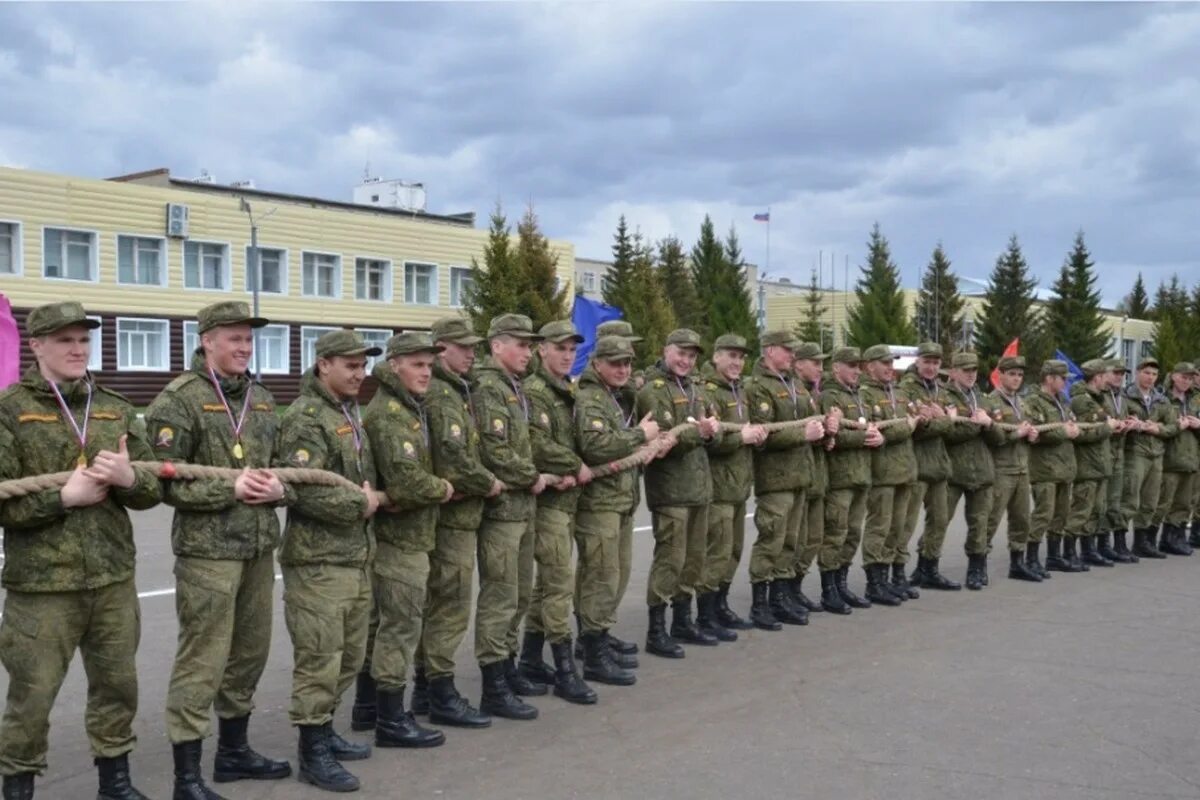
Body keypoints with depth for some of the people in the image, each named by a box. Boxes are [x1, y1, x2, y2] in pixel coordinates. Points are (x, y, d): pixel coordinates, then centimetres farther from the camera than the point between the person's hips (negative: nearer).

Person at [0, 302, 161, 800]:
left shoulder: (115, 409, 10)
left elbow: (155, 487, 9)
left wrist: (129, 478, -12)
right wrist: (63, 496, -18)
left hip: (114, 577, 5)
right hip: (41, 582, -4)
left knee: (117, 684, 14)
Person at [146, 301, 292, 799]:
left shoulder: (262, 399, 13)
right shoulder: (179, 399, -9)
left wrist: (279, 488, -5)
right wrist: (230, 488, -20)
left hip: (260, 548, 7)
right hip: (208, 551, -7)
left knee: (250, 653, 15)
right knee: (202, 662, -3)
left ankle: (234, 750, 32)